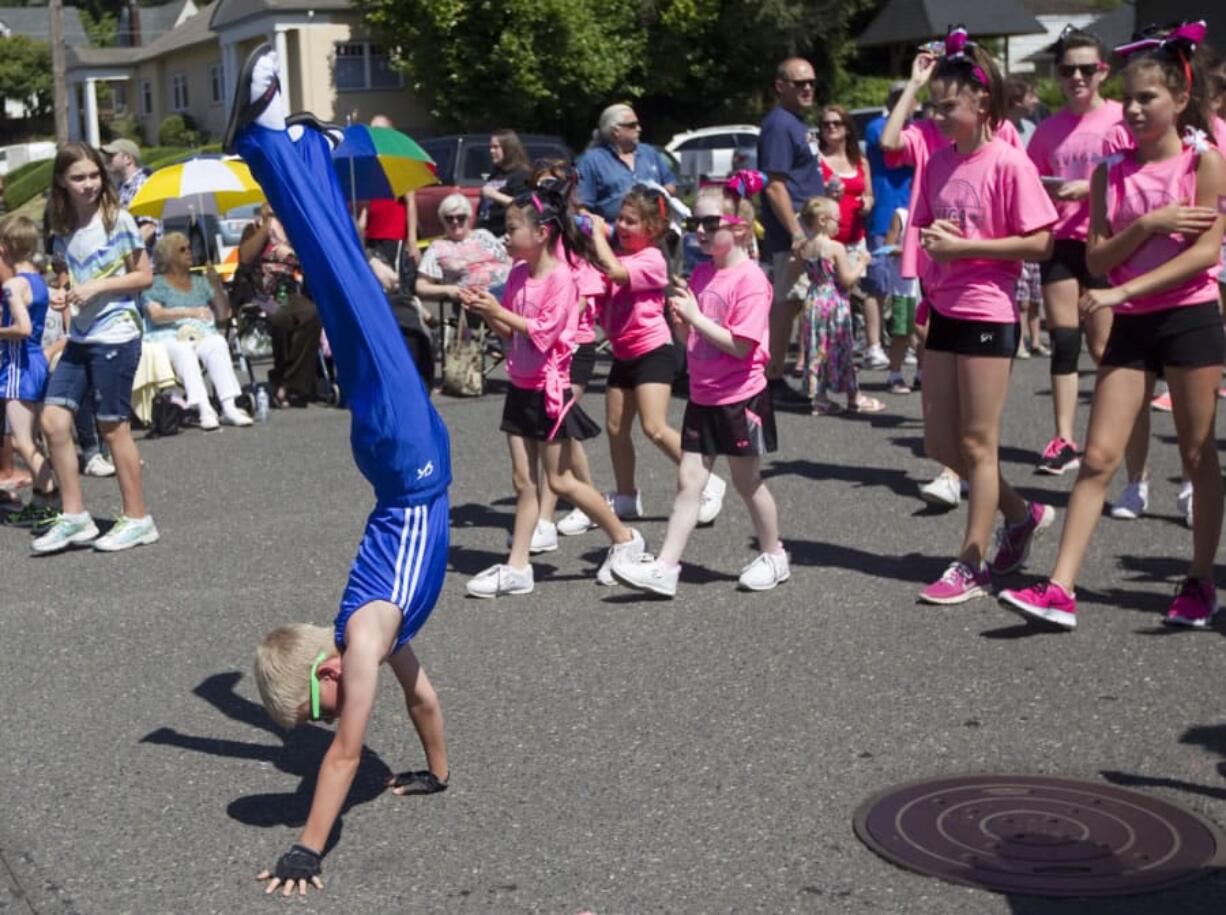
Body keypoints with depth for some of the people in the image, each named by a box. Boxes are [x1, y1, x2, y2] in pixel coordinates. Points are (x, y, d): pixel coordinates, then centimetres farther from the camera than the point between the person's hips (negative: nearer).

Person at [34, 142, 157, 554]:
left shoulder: (117, 220, -7)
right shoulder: (63, 229, 9)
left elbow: (144, 276, -7)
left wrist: (97, 287, -17)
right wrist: (59, 292, 0)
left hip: (115, 337, -6)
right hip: (80, 338, 6)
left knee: (113, 427, -1)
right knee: (53, 420, -1)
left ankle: (138, 519, 11)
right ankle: (74, 516, 8)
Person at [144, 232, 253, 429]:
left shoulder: (200, 281, 26)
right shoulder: (156, 283, 14)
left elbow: (223, 315, 19)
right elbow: (155, 315, -5)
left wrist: (217, 287, 4)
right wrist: (189, 312, -17)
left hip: (203, 335, 3)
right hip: (169, 337, -3)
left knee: (218, 343, -32)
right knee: (182, 350, -38)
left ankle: (229, 407, -45)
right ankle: (203, 408, -50)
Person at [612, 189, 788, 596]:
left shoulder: (749, 279, -16)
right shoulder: (700, 273, 7)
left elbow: (741, 345, -23)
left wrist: (696, 317, -22)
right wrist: (680, 320, -6)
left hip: (740, 398, -7)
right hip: (702, 397, 7)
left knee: (747, 482, 8)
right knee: (688, 481, 3)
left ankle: (773, 556, 28)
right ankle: (664, 567, 1)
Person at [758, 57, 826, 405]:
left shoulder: (799, 124, 18)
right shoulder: (780, 125, -14)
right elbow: (774, 186, -20)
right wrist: (796, 232, -24)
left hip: (805, 230, 10)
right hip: (789, 235, -10)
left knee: (789, 304, 12)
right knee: (785, 304, -6)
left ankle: (775, 377, 19)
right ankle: (774, 380, 0)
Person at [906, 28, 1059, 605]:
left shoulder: (1007, 163, -13)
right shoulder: (939, 162, 7)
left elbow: (1039, 245, -15)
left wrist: (964, 247, -18)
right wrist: (932, 240, -5)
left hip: (988, 314, -8)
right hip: (945, 312, 8)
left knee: (977, 444, 0)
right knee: (939, 441, 11)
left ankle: (971, 567, 10)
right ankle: (1022, 515, 31)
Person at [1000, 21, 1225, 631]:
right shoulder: (1110, 174, 8)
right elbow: (1097, 259, 2)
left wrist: (1121, 291, -20)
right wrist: (1148, 224, -16)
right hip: (1131, 326, 4)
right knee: (1098, 456, -3)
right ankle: (1060, 591, -7)